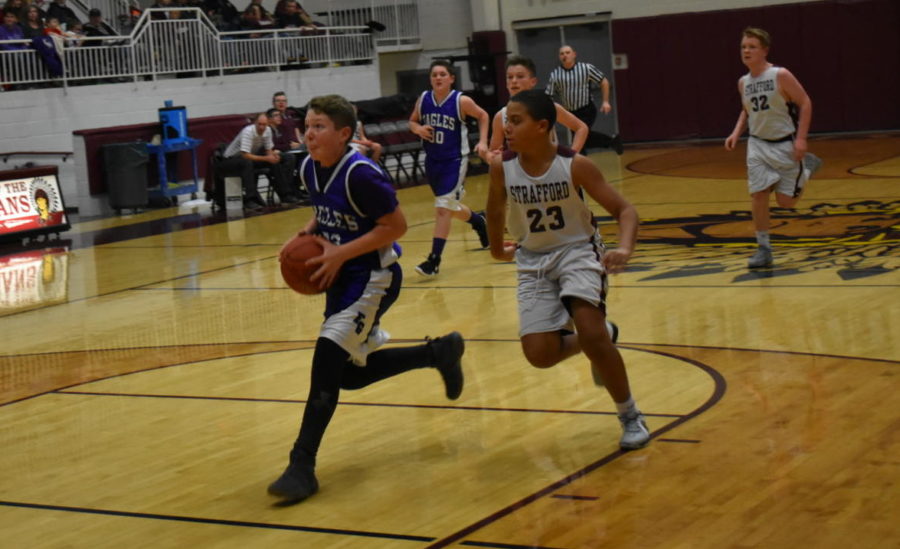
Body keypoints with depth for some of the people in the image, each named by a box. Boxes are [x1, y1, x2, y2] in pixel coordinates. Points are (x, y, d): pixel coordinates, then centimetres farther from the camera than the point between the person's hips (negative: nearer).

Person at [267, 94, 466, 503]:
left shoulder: (361, 174, -23)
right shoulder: (310, 168, 0)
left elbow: (396, 226, -20)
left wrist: (340, 253, -24)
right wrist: (309, 232, -3)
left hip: (372, 278, -9)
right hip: (341, 279, 9)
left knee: (329, 354, -22)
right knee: (351, 374, 15)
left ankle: (302, 466, -17)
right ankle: (440, 352, 36)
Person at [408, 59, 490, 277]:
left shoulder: (461, 101, -13)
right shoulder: (423, 99, -4)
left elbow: (483, 116, 3)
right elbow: (412, 121, 11)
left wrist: (483, 142, -6)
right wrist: (418, 129, -11)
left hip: (455, 161, -5)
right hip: (432, 161, 5)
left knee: (443, 207, -14)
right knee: (451, 207, 20)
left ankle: (434, 259, -11)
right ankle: (477, 221, 51)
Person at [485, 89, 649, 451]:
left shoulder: (575, 165, -19)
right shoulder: (501, 167, -12)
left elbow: (624, 210, -16)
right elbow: (495, 210, 11)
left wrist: (625, 250, -33)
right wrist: (497, 249, 22)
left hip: (577, 251, -3)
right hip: (533, 261, 3)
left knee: (590, 331, -25)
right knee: (539, 355, -11)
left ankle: (631, 417, -3)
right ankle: (597, 341, 24)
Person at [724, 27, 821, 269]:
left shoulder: (781, 76, -16)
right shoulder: (743, 82, 2)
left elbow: (805, 103, -11)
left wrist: (801, 138, -18)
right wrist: (736, 133, 2)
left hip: (785, 145, -4)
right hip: (758, 145, 4)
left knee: (786, 201, 0)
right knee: (758, 195, -7)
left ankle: (806, 167, 30)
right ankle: (763, 249, 3)